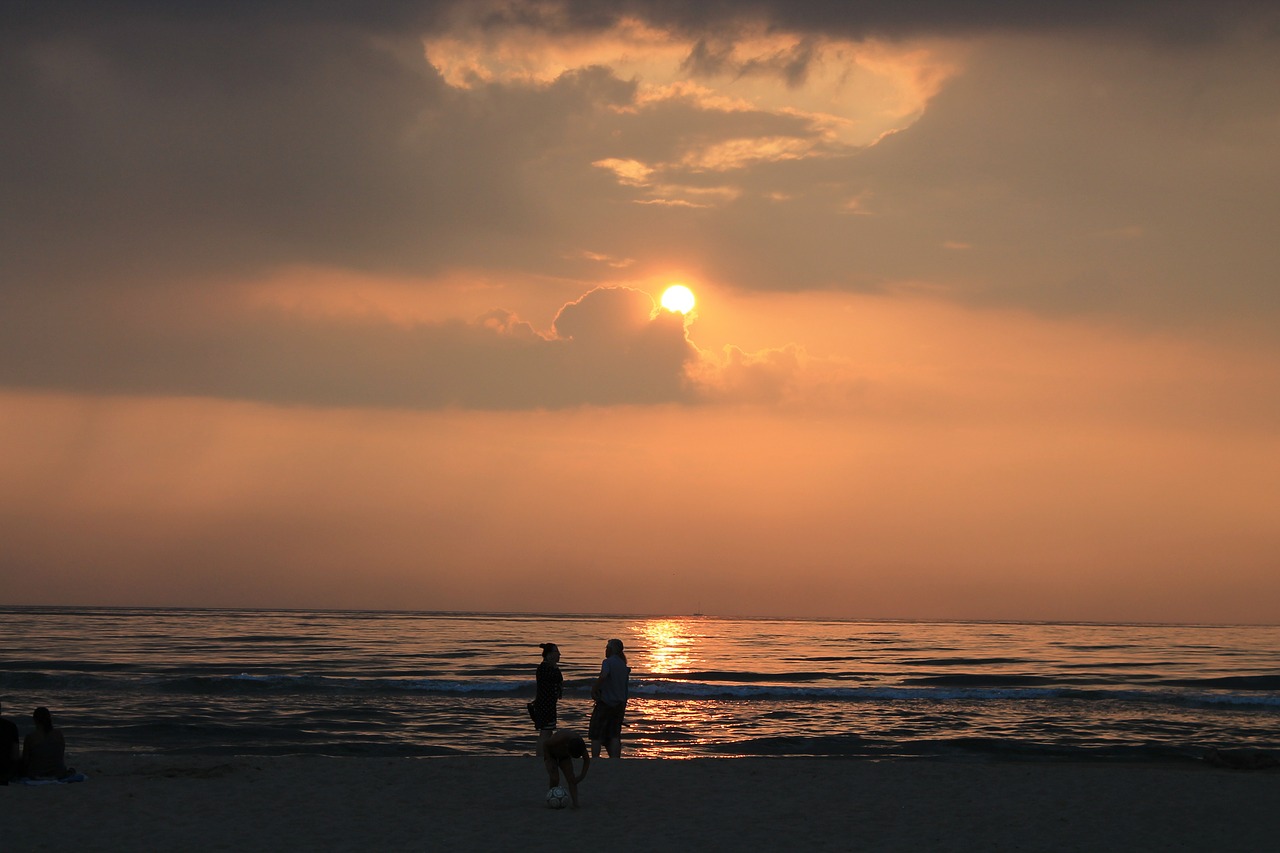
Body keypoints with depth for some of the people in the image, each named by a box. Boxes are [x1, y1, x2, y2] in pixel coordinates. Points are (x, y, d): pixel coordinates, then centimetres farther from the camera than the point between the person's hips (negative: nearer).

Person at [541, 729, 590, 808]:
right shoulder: (559, 739, -42)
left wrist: (582, 775, -18)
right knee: (555, 779, -21)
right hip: (550, 754, -3)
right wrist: (549, 762, -23)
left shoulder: (580, 744, -28)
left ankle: (575, 804, -22)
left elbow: (587, 760, -10)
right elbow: (545, 745, -21)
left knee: (571, 779, -15)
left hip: (564, 757, 3)